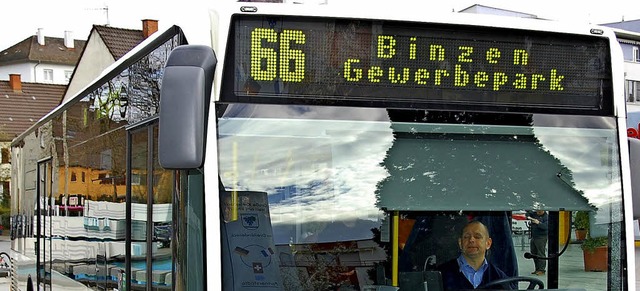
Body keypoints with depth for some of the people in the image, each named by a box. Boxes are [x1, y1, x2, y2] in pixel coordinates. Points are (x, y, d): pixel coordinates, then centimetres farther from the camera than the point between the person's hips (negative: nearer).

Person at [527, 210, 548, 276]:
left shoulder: (546, 217, -12)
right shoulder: (534, 213, 7)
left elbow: (546, 226, -23)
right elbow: (528, 213, 20)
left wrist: (538, 223, -33)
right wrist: (528, 217, -2)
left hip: (541, 237, -8)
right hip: (533, 237, 8)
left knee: (541, 254, -8)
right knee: (534, 253, 12)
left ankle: (542, 270, -3)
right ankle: (537, 269, 21)